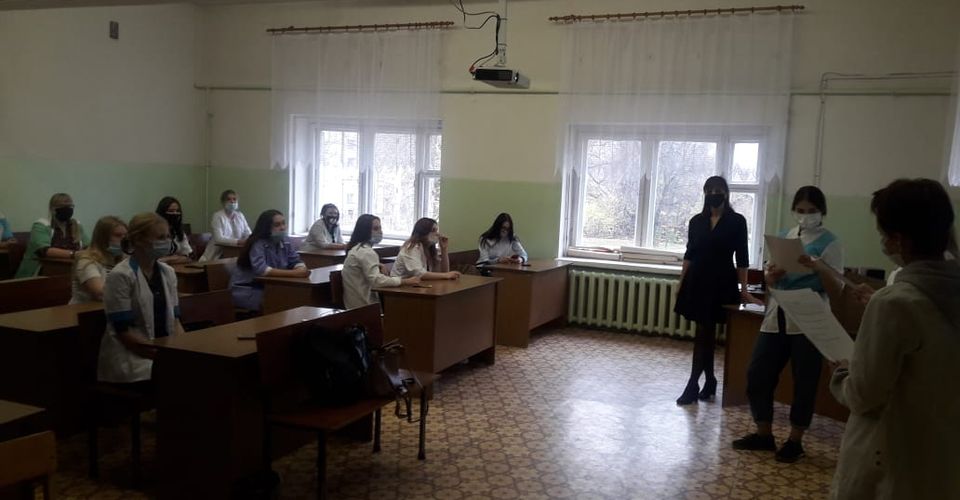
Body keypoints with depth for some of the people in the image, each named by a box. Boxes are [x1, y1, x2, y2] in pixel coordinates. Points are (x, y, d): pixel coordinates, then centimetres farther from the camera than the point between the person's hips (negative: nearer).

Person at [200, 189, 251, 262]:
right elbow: (218, 238, -18)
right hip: (218, 255, -5)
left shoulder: (240, 215, 11)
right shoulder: (217, 216, -5)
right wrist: (238, 241, -29)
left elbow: (248, 234, 7)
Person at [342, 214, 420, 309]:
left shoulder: (356, 248, 13)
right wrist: (406, 281, -27)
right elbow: (376, 280, -28)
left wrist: (379, 266, 8)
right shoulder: (366, 252, -18)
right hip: (364, 304, -10)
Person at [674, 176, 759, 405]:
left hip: (722, 282, -4)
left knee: (703, 333, -7)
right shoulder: (696, 221, 7)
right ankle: (709, 381, 21)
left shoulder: (736, 221, -3)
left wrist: (744, 289, -6)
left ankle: (693, 385, -4)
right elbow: (689, 254, 10)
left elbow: (741, 258, -3)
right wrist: (681, 283, 6)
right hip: (697, 281, 4)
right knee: (707, 333, 10)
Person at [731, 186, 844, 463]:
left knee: (804, 381, 4)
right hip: (776, 317, 5)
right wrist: (773, 273, -11)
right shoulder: (783, 236, 11)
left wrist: (816, 267, -26)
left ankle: (795, 441, 19)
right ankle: (763, 434, 21)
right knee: (757, 374, 5)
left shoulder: (829, 243, -3)